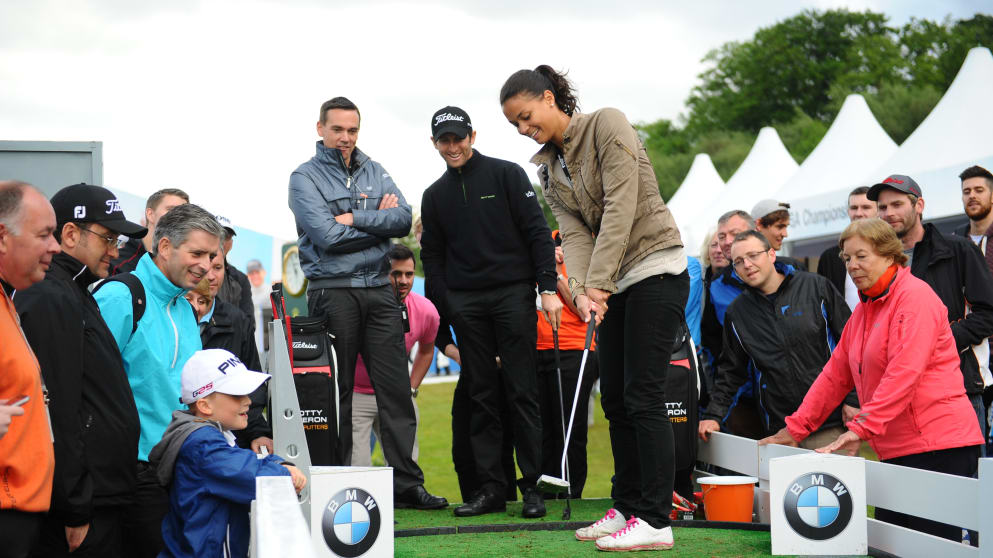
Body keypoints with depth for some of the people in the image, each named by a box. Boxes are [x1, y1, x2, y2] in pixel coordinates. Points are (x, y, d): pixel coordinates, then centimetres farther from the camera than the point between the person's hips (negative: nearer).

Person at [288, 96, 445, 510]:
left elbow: (404, 220, 0)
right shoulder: (305, 177, 1)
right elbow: (327, 236, -13)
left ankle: (407, 482, 2)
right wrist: (379, 221, -3)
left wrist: (354, 218, -9)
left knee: (396, 388, 0)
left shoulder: (375, 173, 15)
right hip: (332, 293, -4)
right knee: (335, 393, 0)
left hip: (379, 290, 4)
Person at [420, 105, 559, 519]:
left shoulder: (506, 175, 3)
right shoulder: (435, 195, 14)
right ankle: (490, 487, 5)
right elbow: (432, 256, 16)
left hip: (513, 294, -4)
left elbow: (537, 232, -2)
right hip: (465, 302, 4)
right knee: (482, 396, 3)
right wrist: (444, 307, 4)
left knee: (522, 392, -4)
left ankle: (533, 486, -1)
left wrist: (548, 288, -11)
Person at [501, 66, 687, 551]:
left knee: (642, 395, -11)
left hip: (656, 270, -8)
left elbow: (620, 207, -18)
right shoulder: (549, 168, 12)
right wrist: (580, 291, -16)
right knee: (614, 398, 8)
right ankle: (627, 508, 16)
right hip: (614, 283, 8)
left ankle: (655, 521, -9)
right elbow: (574, 232, 2)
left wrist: (598, 283, -21)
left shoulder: (606, 124, -10)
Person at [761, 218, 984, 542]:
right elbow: (836, 374, 21)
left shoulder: (915, 297, -8)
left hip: (937, 445, -9)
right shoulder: (865, 309, 20)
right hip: (897, 451, 9)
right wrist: (797, 428, 16)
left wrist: (862, 427, -23)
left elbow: (904, 373, -19)